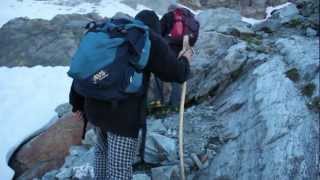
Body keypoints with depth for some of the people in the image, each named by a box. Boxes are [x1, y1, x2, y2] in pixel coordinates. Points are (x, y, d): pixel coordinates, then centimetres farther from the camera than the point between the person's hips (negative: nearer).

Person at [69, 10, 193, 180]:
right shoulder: (150, 40, -2)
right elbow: (176, 73, 1)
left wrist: (78, 103, 23)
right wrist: (185, 60, 23)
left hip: (95, 108, 7)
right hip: (124, 115, -7)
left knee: (103, 150, 30)